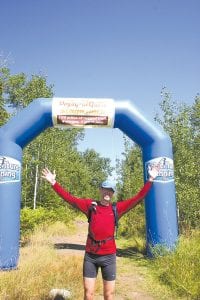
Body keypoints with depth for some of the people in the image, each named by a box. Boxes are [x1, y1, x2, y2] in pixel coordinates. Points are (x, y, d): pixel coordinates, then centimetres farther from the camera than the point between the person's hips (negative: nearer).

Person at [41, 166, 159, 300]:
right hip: (90, 255, 0)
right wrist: (54, 182, -6)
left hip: (109, 256, 0)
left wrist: (150, 180, -5)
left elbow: (138, 198, -1)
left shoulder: (117, 208, 1)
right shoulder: (90, 205, 1)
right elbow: (69, 198, -1)